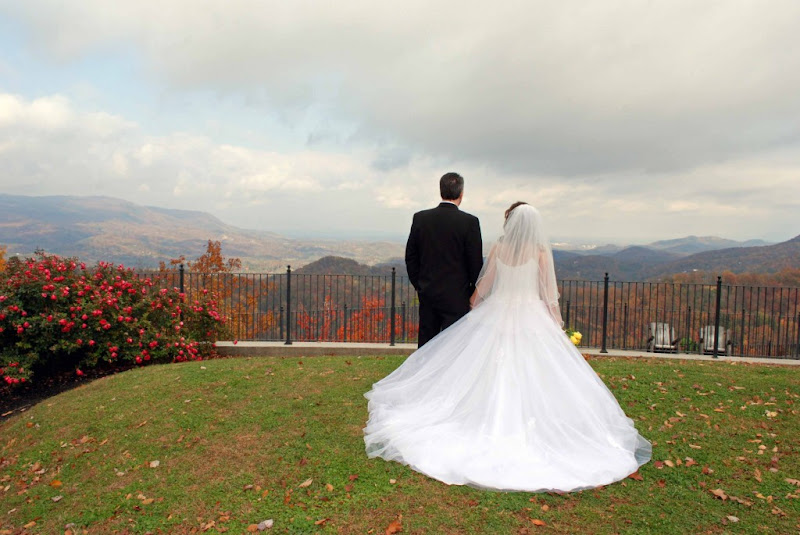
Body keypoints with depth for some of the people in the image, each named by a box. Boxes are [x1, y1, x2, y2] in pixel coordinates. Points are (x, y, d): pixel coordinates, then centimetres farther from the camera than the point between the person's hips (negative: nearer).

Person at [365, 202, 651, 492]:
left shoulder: (498, 248, -2)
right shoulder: (541, 252, -6)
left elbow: (482, 287, 3)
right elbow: (549, 295, -4)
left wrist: (472, 313, 19)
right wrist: (556, 326, 7)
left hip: (496, 316, 2)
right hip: (531, 321, -1)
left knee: (488, 377, 10)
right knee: (531, 378, 4)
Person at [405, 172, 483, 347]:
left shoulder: (420, 218, 1)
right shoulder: (469, 221, -10)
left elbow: (410, 256, 6)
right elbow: (476, 262, -7)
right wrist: (475, 292, 7)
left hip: (427, 294, 4)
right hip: (456, 296, -4)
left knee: (425, 344, 13)